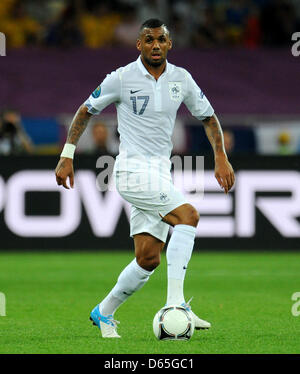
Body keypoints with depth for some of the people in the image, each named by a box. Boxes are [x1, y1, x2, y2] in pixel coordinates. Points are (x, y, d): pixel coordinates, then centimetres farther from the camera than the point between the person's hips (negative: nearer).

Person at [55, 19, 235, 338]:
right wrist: (67, 156, 2)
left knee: (148, 258, 1)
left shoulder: (181, 79, 6)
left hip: (161, 173, 6)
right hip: (133, 169, -6)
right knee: (188, 216, -26)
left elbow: (208, 117, 18)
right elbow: (85, 111, 5)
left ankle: (104, 312, 20)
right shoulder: (122, 78, -6)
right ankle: (175, 303, -29)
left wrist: (221, 158, 6)